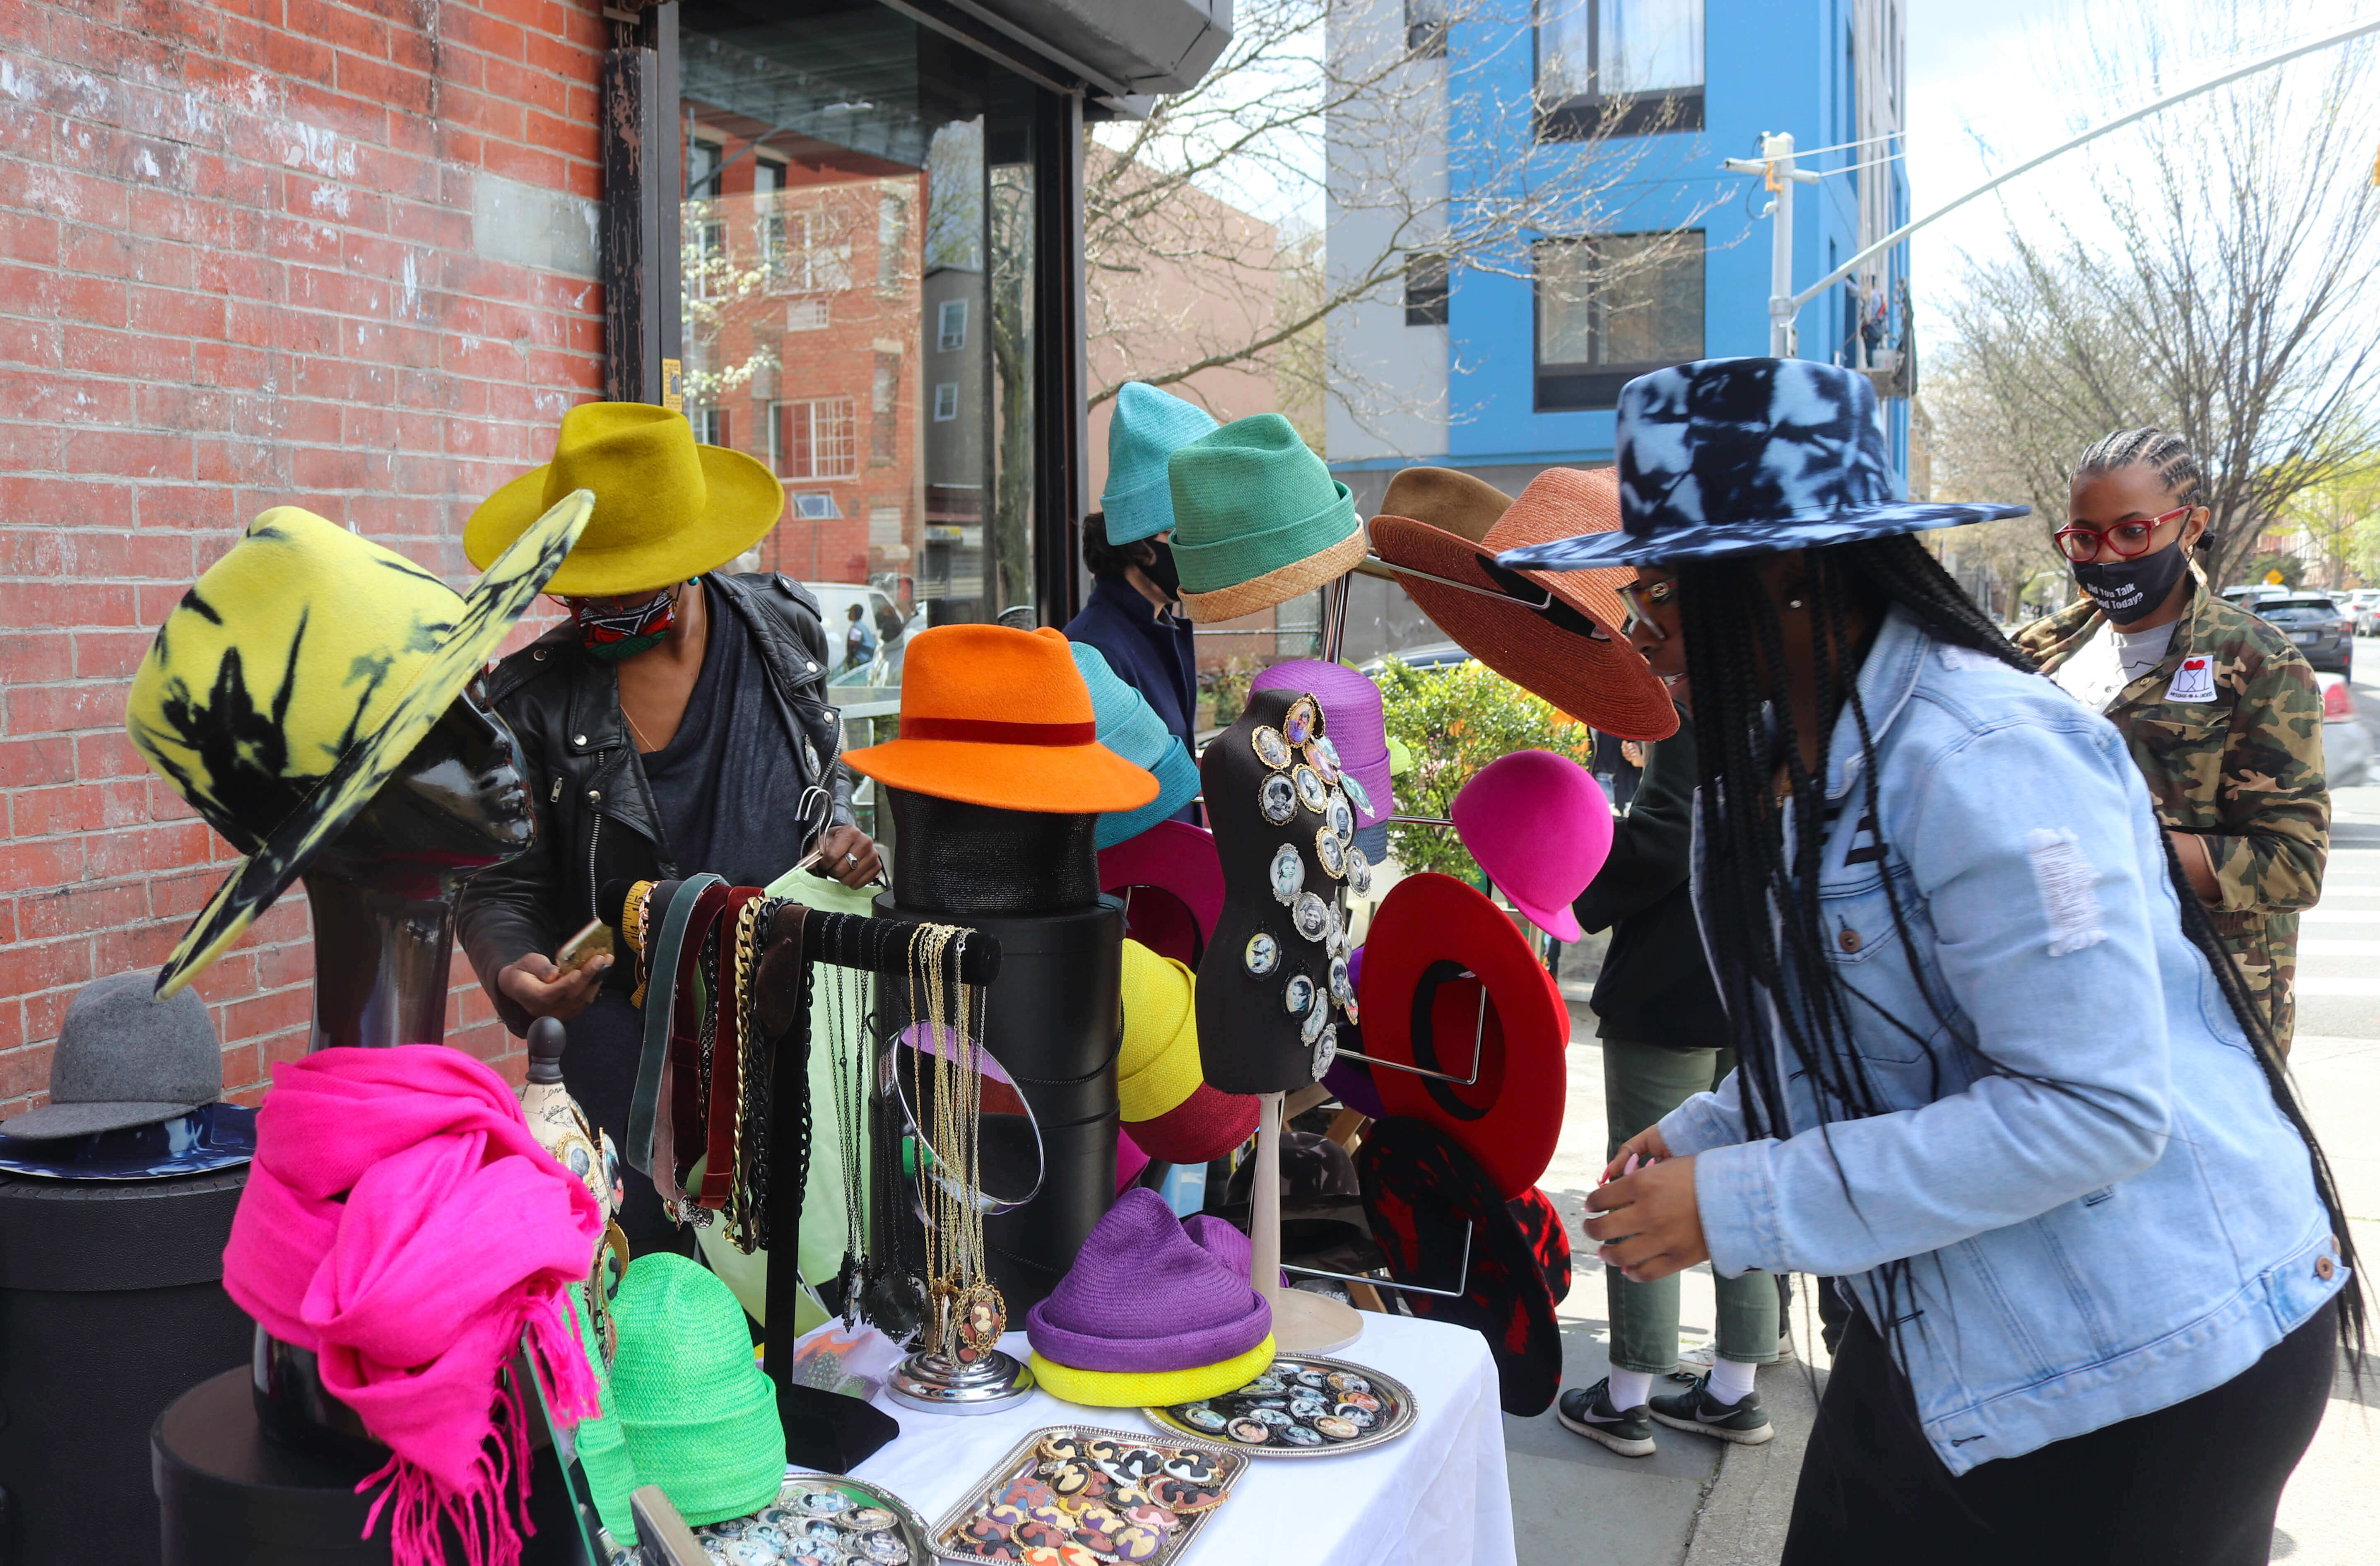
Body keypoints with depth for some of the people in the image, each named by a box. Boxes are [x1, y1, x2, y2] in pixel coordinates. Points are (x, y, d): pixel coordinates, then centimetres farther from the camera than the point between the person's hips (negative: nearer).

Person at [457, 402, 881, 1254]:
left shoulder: (785, 628, 0)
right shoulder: (533, 697, -9)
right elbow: (500, 886, -3)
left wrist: (839, 836, -5)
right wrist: (515, 973, -23)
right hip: (629, 1019, -2)